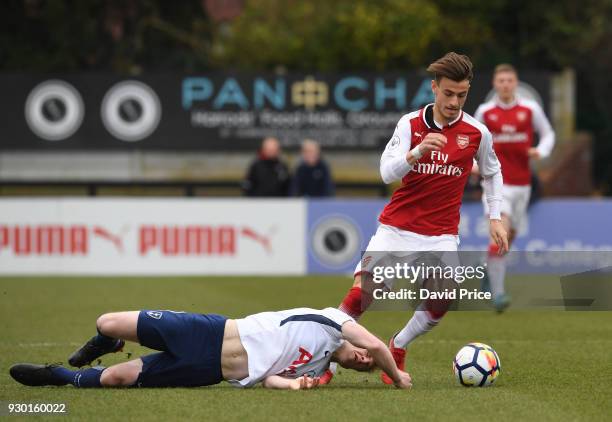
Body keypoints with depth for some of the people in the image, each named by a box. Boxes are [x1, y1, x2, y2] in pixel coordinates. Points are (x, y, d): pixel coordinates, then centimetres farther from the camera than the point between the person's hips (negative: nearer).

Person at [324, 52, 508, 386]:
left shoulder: (477, 132, -1)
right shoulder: (411, 123, -5)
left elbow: (492, 172, 18)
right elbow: (387, 172, -16)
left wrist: (495, 217, 12)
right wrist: (418, 152, -33)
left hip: (442, 234, 1)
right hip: (397, 228, -1)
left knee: (440, 302, -18)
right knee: (361, 292, -14)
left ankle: (398, 347, 10)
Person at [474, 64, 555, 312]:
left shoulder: (531, 109, 2)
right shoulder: (485, 112, 1)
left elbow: (548, 134, 13)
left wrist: (541, 151, -7)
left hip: (522, 183, 3)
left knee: (508, 237, 13)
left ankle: (490, 272, 42)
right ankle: (497, 293, -23)